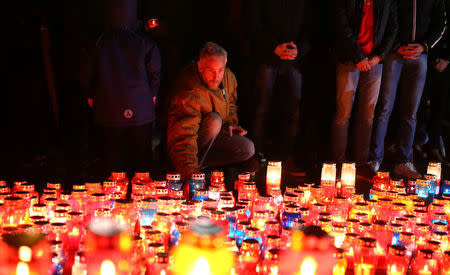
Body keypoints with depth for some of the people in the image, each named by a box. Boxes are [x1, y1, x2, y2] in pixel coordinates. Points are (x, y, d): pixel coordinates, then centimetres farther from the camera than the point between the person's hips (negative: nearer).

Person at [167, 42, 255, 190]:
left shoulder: (228, 76, -10)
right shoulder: (189, 95, -34)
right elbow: (182, 139, -42)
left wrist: (231, 123, -4)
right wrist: (190, 176, -52)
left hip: (215, 134, 7)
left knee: (248, 149, -17)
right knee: (214, 121, -35)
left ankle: (200, 162, -10)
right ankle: (195, 165, -20)